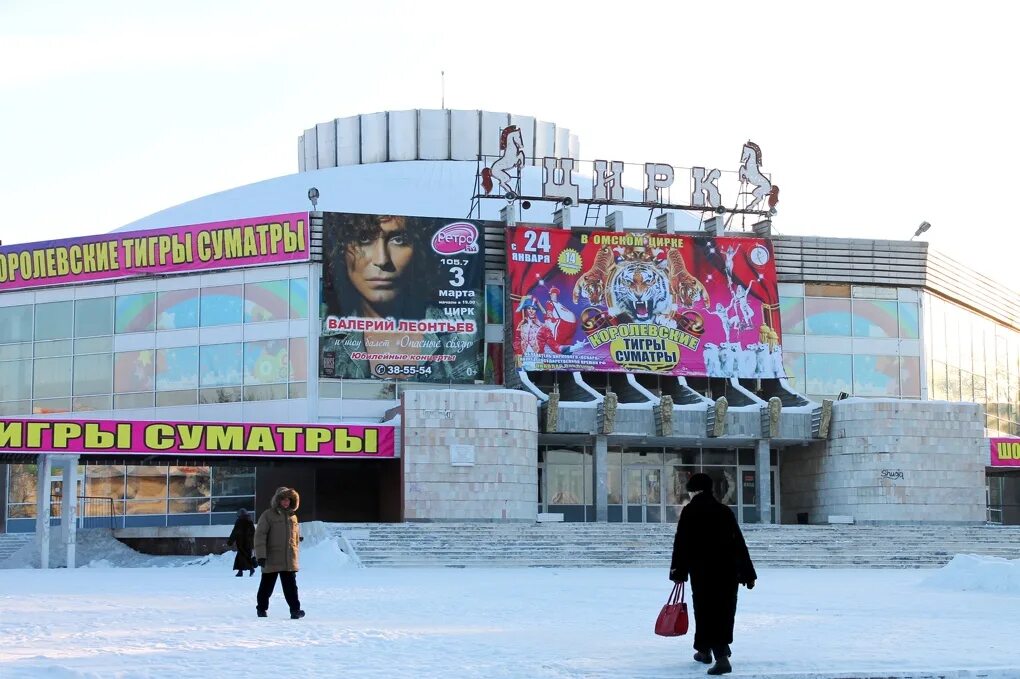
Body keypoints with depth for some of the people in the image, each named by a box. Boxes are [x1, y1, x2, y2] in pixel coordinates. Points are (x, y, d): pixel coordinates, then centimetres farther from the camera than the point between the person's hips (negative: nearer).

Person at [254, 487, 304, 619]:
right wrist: (261, 556, -15)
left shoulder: (292, 516, 12)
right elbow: (260, 535, -8)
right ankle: (262, 608, 19)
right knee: (267, 584, 8)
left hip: (289, 560, 3)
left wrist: (295, 554, 19)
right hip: (272, 559, -3)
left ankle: (295, 609, 0)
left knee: (291, 586, -1)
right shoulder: (268, 515, -4)